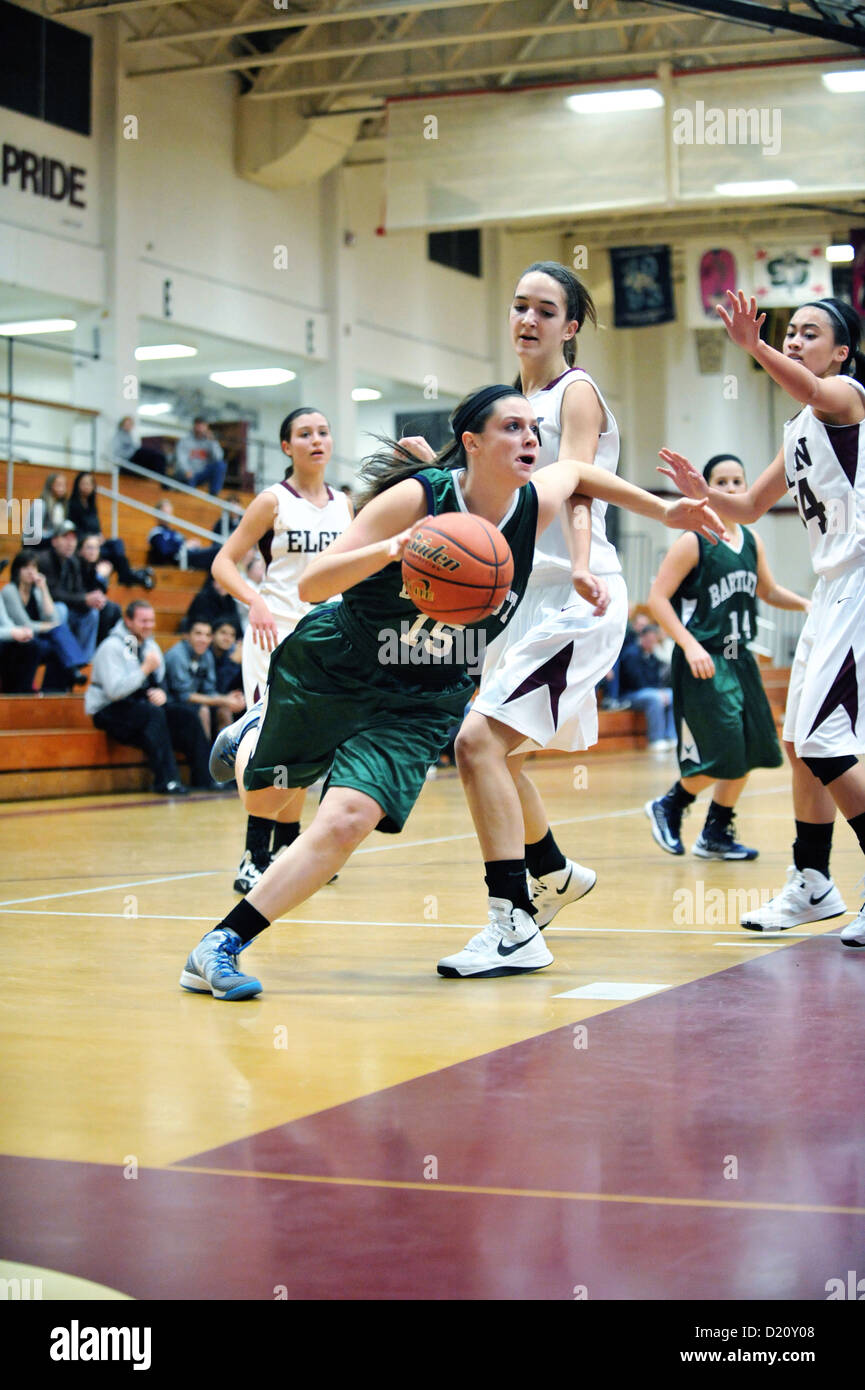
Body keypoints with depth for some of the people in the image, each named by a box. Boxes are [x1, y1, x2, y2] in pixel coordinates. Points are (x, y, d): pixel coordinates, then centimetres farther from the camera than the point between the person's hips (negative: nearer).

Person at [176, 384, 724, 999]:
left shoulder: (536, 506, -12)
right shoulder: (419, 497, -24)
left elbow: (578, 470, 14)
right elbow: (310, 585, -27)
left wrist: (662, 510, 16)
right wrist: (389, 550, -43)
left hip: (421, 700, 2)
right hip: (330, 665, -2)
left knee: (346, 822, -20)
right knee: (264, 798, 19)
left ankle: (222, 945, -11)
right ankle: (256, 730, 55)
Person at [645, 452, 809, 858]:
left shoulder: (752, 542, 9)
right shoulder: (692, 542, -11)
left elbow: (768, 591, 24)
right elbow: (658, 597, -13)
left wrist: (804, 603, 4)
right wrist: (690, 645, -22)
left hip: (739, 659, 7)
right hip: (703, 662, -7)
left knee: (750, 751, 7)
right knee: (720, 756, -11)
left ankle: (715, 836, 20)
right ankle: (667, 808, 14)